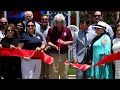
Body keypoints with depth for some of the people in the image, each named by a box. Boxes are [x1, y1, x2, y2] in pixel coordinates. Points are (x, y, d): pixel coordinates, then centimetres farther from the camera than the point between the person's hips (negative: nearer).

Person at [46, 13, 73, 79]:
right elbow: (48, 42, -1)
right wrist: (55, 46, -18)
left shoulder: (67, 30, 5)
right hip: (54, 54, -1)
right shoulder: (51, 30, 2)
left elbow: (71, 41, 7)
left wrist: (64, 42, -11)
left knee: (64, 72, 7)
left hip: (64, 54, 1)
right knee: (53, 72, 2)